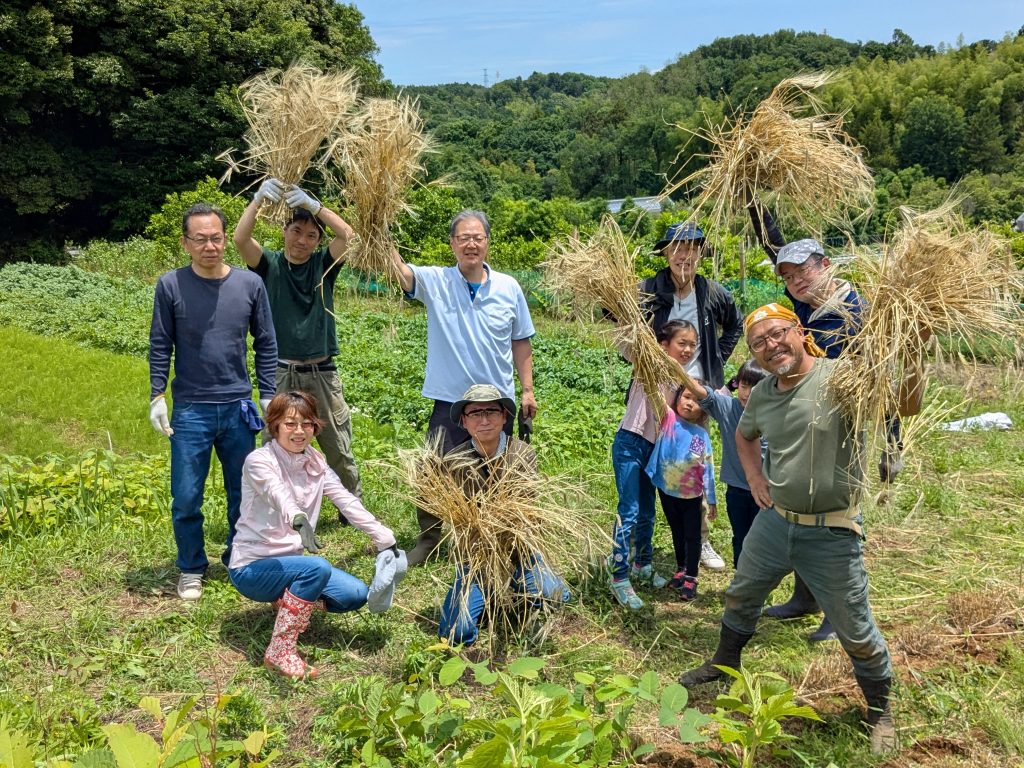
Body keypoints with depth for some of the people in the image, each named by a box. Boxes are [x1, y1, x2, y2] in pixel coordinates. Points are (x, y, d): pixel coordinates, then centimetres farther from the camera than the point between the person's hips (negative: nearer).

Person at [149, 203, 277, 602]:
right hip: (190, 411, -1)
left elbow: (266, 344, 6)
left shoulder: (249, 284, -1)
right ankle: (191, 569, 24)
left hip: (238, 408, 2)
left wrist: (268, 396, 4)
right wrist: (156, 396, -4)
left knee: (244, 494, 12)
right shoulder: (171, 285, -5)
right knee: (186, 498, 5)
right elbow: (160, 346, 1)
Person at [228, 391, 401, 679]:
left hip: (290, 561, 7)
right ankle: (280, 651, -22)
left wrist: (384, 539, -9)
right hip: (252, 567, -7)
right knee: (317, 568, -34)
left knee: (356, 595, -9)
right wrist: (298, 520, -60)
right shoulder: (259, 461, -17)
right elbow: (278, 494, -39)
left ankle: (289, 601, 13)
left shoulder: (315, 462, 3)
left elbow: (348, 502, -1)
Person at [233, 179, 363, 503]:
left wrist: (313, 205, -22)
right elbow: (240, 238, -17)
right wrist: (258, 199, -29)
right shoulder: (270, 264, 1)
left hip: (322, 373, 1)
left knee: (340, 451, 10)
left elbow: (347, 234, -13)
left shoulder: (324, 264, 4)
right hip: (280, 374, -1)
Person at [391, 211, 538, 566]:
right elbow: (400, 272, -25)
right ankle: (429, 538, 24)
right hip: (450, 401, -2)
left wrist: (528, 389, 5)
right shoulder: (435, 281, -6)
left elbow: (520, 343, 7)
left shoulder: (508, 287, 0)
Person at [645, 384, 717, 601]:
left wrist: (712, 500, -1)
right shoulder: (668, 419, -9)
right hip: (667, 490, 1)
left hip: (692, 495, -1)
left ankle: (691, 578, 19)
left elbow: (708, 469, -3)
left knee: (692, 536, 7)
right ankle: (681, 570, 37)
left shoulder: (702, 435, -7)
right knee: (677, 533, 19)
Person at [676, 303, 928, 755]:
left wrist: (913, 362, -45)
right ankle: (724, 663, 50)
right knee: (741, 597, 23)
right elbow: (744, 435, 22)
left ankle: (879, 711, 31)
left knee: (856, 632, 6)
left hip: (831, 535, -6)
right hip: (773, 521, 6)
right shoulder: (761, 394, 1)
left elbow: (906, 405, -27)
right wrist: (754, 477, 9)